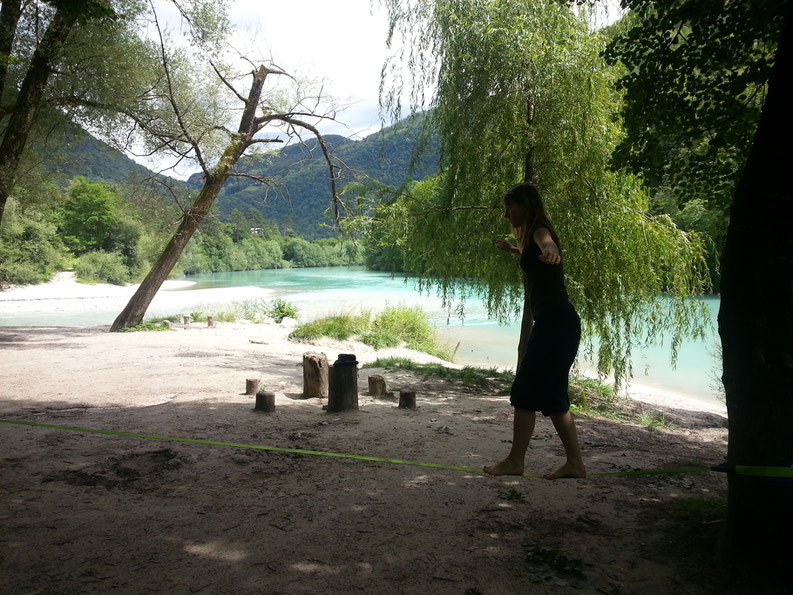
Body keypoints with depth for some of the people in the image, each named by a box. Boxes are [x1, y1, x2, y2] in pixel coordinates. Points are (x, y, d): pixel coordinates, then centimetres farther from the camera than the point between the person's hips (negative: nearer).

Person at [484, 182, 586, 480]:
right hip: (556, 323, 10)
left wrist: (551, 253, -59)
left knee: (525, 391, -6)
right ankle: (574, 463, 17)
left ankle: (515, 461, 3)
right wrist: (511, 248, 63)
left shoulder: (539, 230, -9)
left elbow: (547, 244, -36)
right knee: (552, 395, 12)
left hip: (555, 323, -10)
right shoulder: (532, 235, 20)